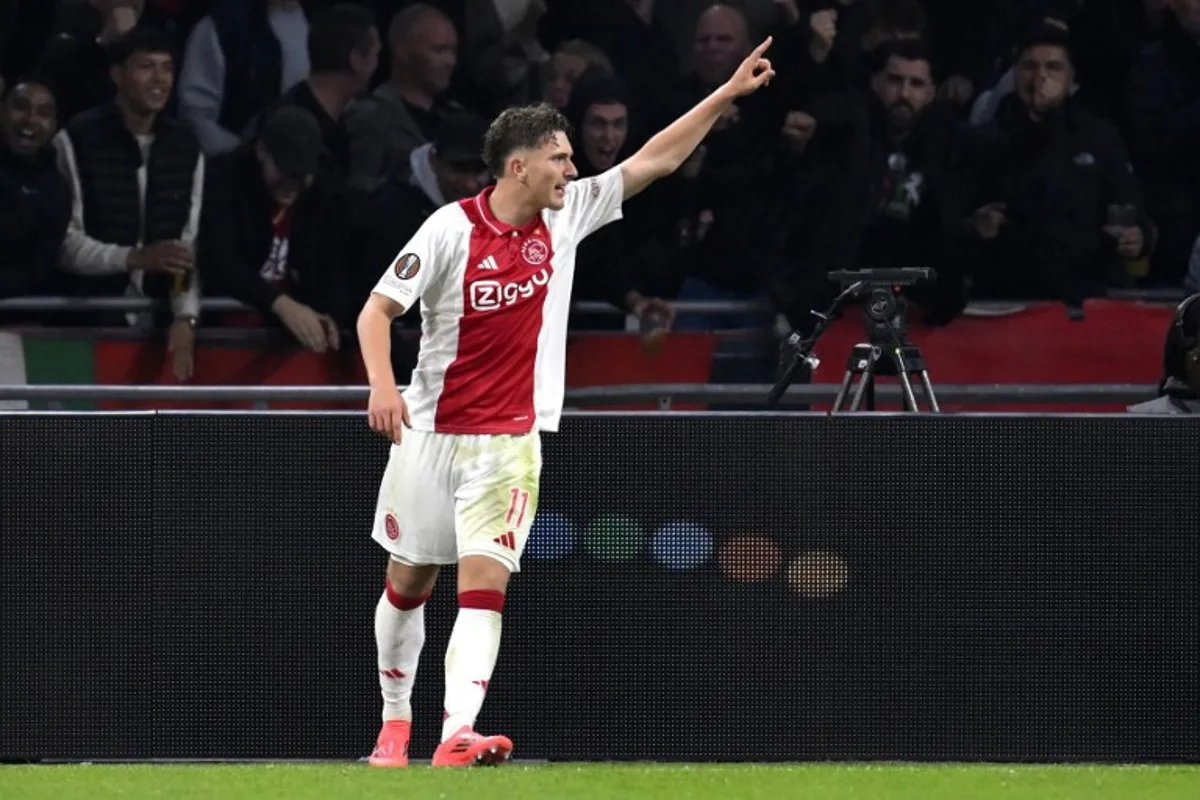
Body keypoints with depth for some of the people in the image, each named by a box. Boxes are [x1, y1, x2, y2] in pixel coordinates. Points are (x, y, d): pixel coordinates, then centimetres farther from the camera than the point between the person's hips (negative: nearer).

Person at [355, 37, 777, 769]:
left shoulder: (567, 215, 0)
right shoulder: (452, 229, -12)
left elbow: (651, 162, 4)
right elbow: (378, 309, -10)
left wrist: (727, 95, 0)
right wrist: (382, 384, -27)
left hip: (511, 442, 2)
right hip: (431, 433, -2)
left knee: (485, 583, -13)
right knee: (410, 582, 10)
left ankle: (458, 735, -24)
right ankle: (396, 720, 28)